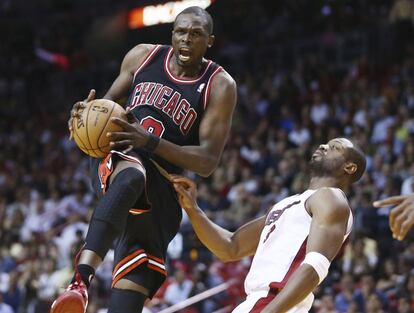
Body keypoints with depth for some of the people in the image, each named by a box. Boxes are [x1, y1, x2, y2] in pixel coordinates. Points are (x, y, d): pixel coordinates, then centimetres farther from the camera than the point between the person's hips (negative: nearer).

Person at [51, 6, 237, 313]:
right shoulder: (143, 56, 7)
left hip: (161, 185, 0)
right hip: (113, 159, 0)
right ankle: (82, 279, -56)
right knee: (130, 175, -40)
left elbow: (208, 162, -9)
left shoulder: (220, 86, -2)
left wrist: (150, 141, -23)